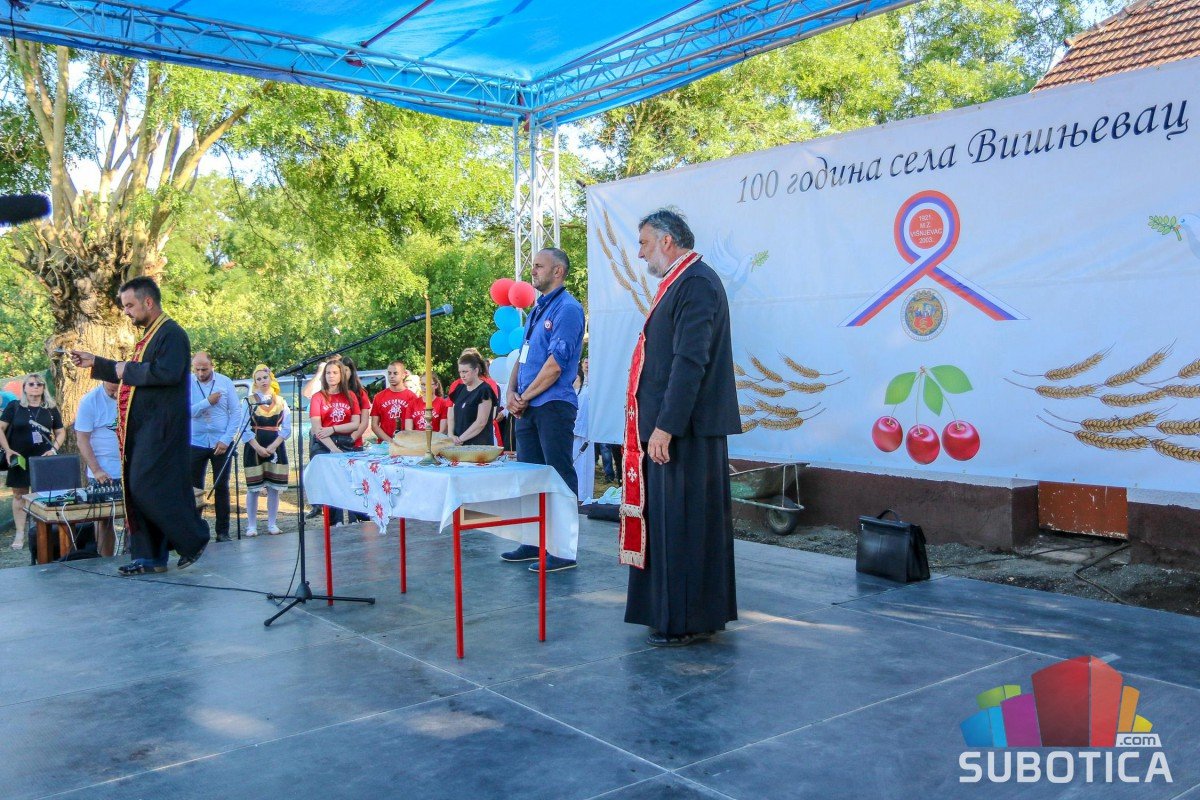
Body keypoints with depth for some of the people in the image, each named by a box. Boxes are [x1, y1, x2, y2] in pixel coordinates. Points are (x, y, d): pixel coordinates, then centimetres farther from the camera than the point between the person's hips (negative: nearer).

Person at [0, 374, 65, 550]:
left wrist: (54, 449, -4)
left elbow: (61, 432, 11)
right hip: (20, 459, 0)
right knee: (19, 495, 5)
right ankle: (20, 534, 11)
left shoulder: (51, 409, 6)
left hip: (44, 459, 1)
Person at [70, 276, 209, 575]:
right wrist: (95, 363, 26)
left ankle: (193, 538, 2)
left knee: (148, 487, -12)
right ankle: (149, 556, 14)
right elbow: (134, 375, 32)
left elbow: (167, 373, -26)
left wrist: (127, 370, -14)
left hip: (160, 428, -10)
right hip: (141, 428, 10)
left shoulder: (172, 334, -11)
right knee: (136, 491, 9)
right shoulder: (150, 335, 20)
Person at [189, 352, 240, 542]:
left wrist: (226, 439, -9)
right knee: (194, 489, 5)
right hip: (195, 443, 0)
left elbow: (236, 412, -2)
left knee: (222, 488, 4)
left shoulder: (225, 382, -1)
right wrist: (208, 402, -20)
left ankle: (223, 532, 11)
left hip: (221, 443, 0)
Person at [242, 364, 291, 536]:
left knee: (274, 486, 2)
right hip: (254, 447, -2)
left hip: (275, 447, 2)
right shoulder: (249, 401, 2)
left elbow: (287, 428, 3)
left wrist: (273, 446, -9)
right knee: (253, 487, -2)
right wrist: (258, 447, -14)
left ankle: (272, 524, 9)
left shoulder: (281, 402, 8)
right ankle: (251, 525, 4)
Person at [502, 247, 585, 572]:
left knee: (559, 477, -5)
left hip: (553, 405, -9)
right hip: (528, 408, 9)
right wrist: (512, 392, 3)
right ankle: (534, 542, 22)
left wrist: (525, 398, -10)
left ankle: (565, 550, 0)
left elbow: (555, 364, -17)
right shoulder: (537, 310, 18)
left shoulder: (567, 309, -10)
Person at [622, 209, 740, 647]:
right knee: (669, 520, 15)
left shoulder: (696, 283, -14)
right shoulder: (681, 282, 17)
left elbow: (690, 362, -22)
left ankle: (687, 620, 8)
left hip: (684, 429, -10)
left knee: (683, 523, -2)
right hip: (669, 425, 10)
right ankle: (673, 611, 26)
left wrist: (665, 426, -24)